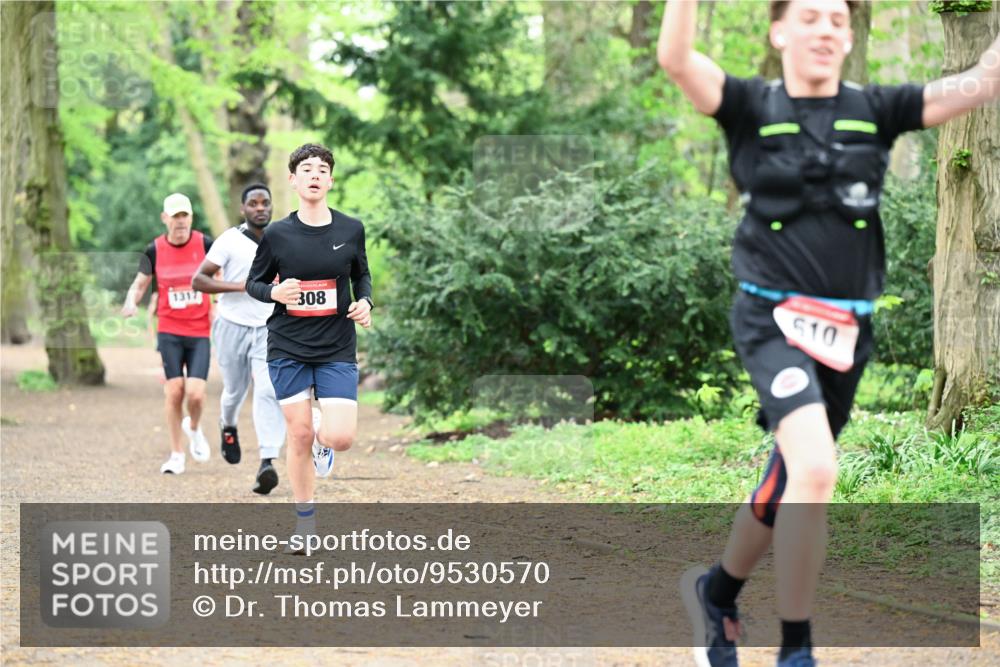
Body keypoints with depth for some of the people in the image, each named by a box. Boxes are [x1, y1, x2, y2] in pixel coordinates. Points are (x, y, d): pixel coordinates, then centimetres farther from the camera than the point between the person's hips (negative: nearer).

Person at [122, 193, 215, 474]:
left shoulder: (205, 243, -3)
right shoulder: (155, 250, 0)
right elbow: (140, 284, 11)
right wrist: (131, 303, -10)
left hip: (200, 331, -1)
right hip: (169, 331, 1)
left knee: (195, 394, -11)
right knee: (174, 391, -3)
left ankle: (193, 428, 24)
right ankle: (176, 455, 11)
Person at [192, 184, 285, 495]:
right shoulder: (230, 240, -11)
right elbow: (198, 280, -14)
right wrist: (239, 286, -24)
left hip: (268, 329, 2)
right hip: (233, 327, -2)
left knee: (269, 392, -16)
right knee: (235, 391, 14)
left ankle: (267, 462, -24)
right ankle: (228, 426, 50)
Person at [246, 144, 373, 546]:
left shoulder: (351, 230, -2)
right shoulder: (277, 234, -5)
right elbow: (253, 283, 5)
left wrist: (365, 302, -6)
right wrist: (274, 292, -17)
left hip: (337, 349, 1)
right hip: (287, 347, 0)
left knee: (341, 437, -12)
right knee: (299, 435, 1)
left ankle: (323, 429, 28)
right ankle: (305, 521, 20)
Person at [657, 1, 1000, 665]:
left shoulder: (876, 110, 5)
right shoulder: (752, 106, -2)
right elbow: (675, 58, -20)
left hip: (846, 331, 4)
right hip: (774, 318, -4)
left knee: (789, 487, 15)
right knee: (815, 471, -25)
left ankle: (717, 590, 42)